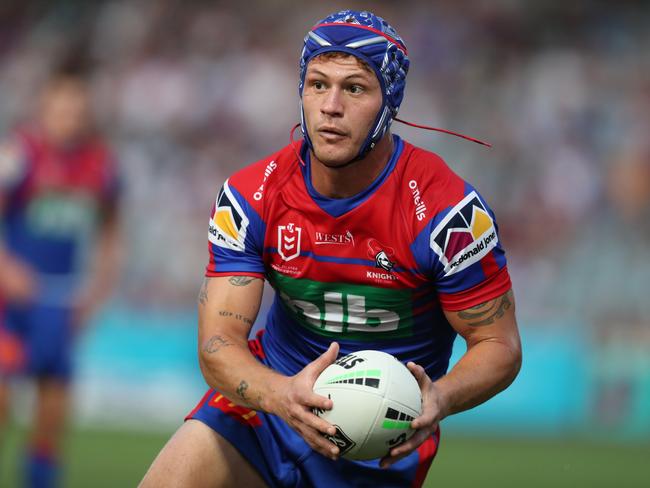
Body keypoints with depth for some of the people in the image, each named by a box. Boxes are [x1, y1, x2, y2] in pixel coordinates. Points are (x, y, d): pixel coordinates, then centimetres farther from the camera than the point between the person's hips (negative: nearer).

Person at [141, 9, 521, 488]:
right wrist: (281, 395, -37)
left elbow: (499, 345, -11)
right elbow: (218, 343, -15)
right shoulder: (252, 197, -9)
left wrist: (439, 400, -33)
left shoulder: (447, 210, -17)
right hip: (270, 391, 2)